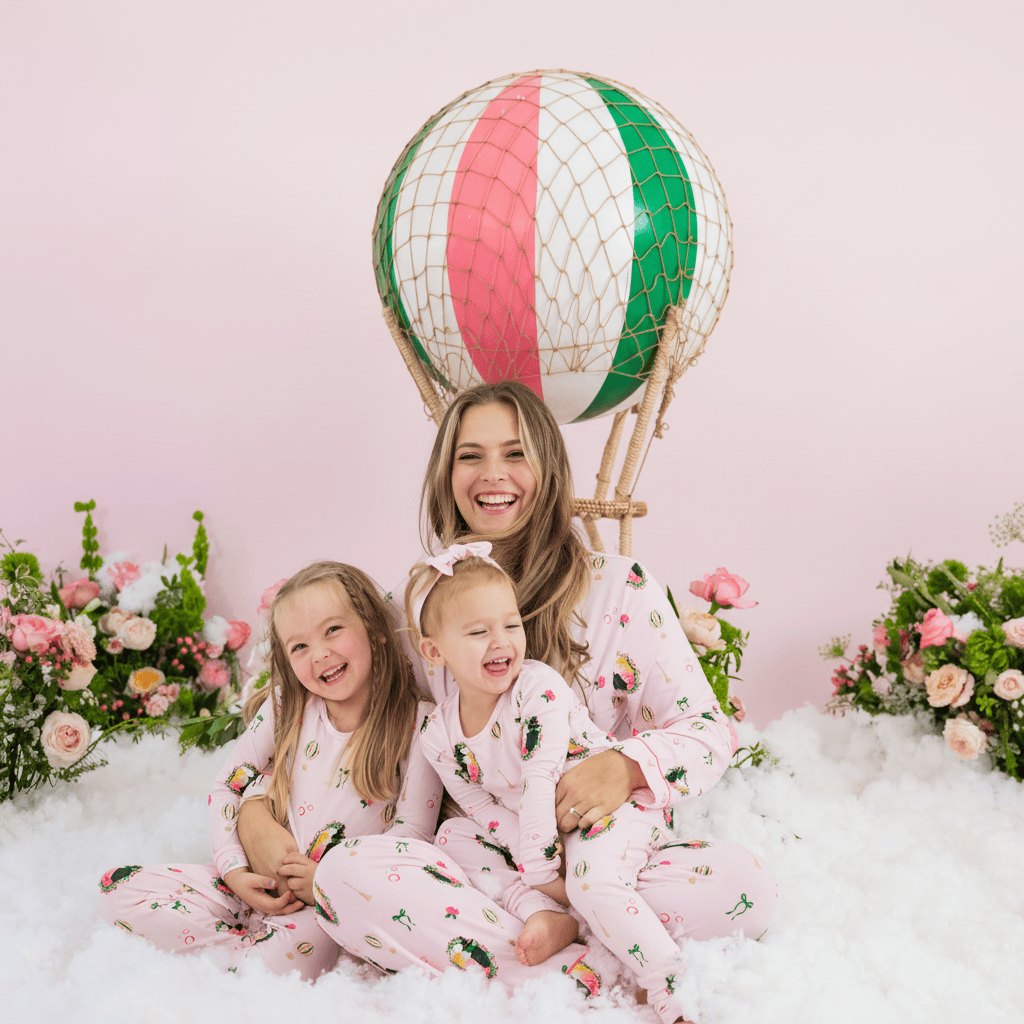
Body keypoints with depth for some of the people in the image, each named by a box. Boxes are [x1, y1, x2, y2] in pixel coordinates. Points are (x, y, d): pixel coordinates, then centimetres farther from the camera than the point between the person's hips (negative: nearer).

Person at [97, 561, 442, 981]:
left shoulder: (417, 723, -9)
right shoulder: (285, 708, 2)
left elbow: (412, 833, -9)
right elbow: (227, 786, 9)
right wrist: (236, 872, -6)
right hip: (262, 880, 5)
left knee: (284, 958, -38)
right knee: (119, 889, -11)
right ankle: (250, 947, -14)